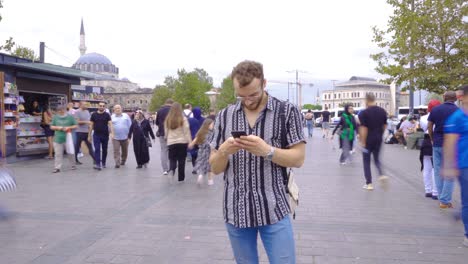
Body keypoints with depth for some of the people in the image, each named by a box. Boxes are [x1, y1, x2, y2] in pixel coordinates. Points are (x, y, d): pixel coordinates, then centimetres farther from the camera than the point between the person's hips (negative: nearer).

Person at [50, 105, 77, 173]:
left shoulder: (70, 117, 2)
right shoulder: (55, 117, 8)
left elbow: (75, 126, 3)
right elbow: (51, 127, 11)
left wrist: (68, 127, -13)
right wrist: (58, 127, -8)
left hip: (68, 138, -1)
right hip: (58, 139, 2)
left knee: (70, 153, 8)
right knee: (58, 154, 1)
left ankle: (73, 165, 25)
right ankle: (57, 167, 5)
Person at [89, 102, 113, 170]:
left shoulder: (107, 115, -1)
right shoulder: (94, 115, 3)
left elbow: (110, 124, -10)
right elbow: (91, 125, 7)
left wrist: (112, 133, -25)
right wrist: (89, 135, 6)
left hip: (105, 135, 0)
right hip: (96, 135, 0)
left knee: (104, 150, 10)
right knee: (97, 149, -9)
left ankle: (103, 163, 26)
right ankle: (97, 164, -14)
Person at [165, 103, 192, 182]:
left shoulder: (167, 119, 2)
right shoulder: (183, 119, -7)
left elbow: (166, 131, 10)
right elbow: (187, 131, -7)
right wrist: (190, 142, -3)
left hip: (171, 142, 2)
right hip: (182, 142, -2)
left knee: (172, 159, 9)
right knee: (181, 160, 8)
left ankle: (171, 170, -21)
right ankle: (181, 177, 13)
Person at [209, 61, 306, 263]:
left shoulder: (287, 112, -2)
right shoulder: (224, 116, 5)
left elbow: (298, 159, -5)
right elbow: (215, 168, 6)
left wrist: (267, 150, -21)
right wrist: (223, 152, -16)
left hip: (273, 210, -2)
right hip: (236, 211, 3)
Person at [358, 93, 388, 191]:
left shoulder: (364, 113, -14)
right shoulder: (382, 111, 3)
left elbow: (363, 129, -18)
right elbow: (385, 126, 9)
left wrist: (363, 142, -14)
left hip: (368, 140, -4)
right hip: (378, 139, 4)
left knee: (366, 161, 8)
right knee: (377, 159, 21)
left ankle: (369, 183, 8)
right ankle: (382, 175, -4)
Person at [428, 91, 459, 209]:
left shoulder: (435, 109, 4)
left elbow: (429, 126, 5)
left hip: (437, 144, 3)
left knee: (438, 173, 11)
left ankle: (442, 198, 16)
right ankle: (445, 201, 3)